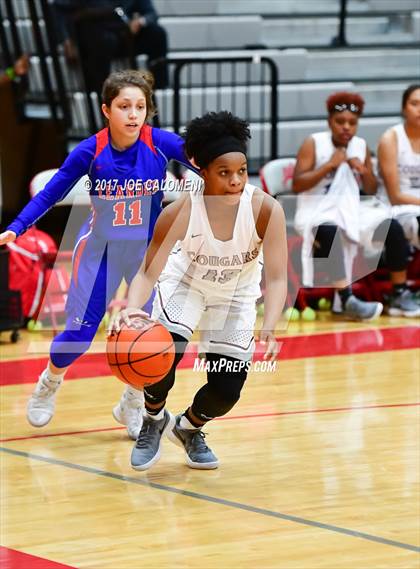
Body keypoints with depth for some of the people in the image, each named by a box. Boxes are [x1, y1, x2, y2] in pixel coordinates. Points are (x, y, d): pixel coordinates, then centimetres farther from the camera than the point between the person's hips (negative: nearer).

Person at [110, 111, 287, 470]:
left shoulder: (266, 210, -31)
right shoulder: (181, 212, -31)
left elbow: (276, 278, -32)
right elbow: (149, 273, -29)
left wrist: (269, 329, -49)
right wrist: (132, 309, -50)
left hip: (236, 296, 1)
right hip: (185, 283, -1)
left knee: (227, 390, -6)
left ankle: (189, 428, 30)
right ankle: (154, 421, 8)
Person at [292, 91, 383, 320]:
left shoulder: (361, 146, 9)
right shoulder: (313, 144, -5)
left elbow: (371, 189, 15)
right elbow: (297, 185, -12)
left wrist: (364, 171, -7)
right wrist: (329, 165, -19)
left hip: (347, 211, 6)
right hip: (315, 211, -6)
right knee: (329, 230, -38)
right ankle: (347, 299, -44)